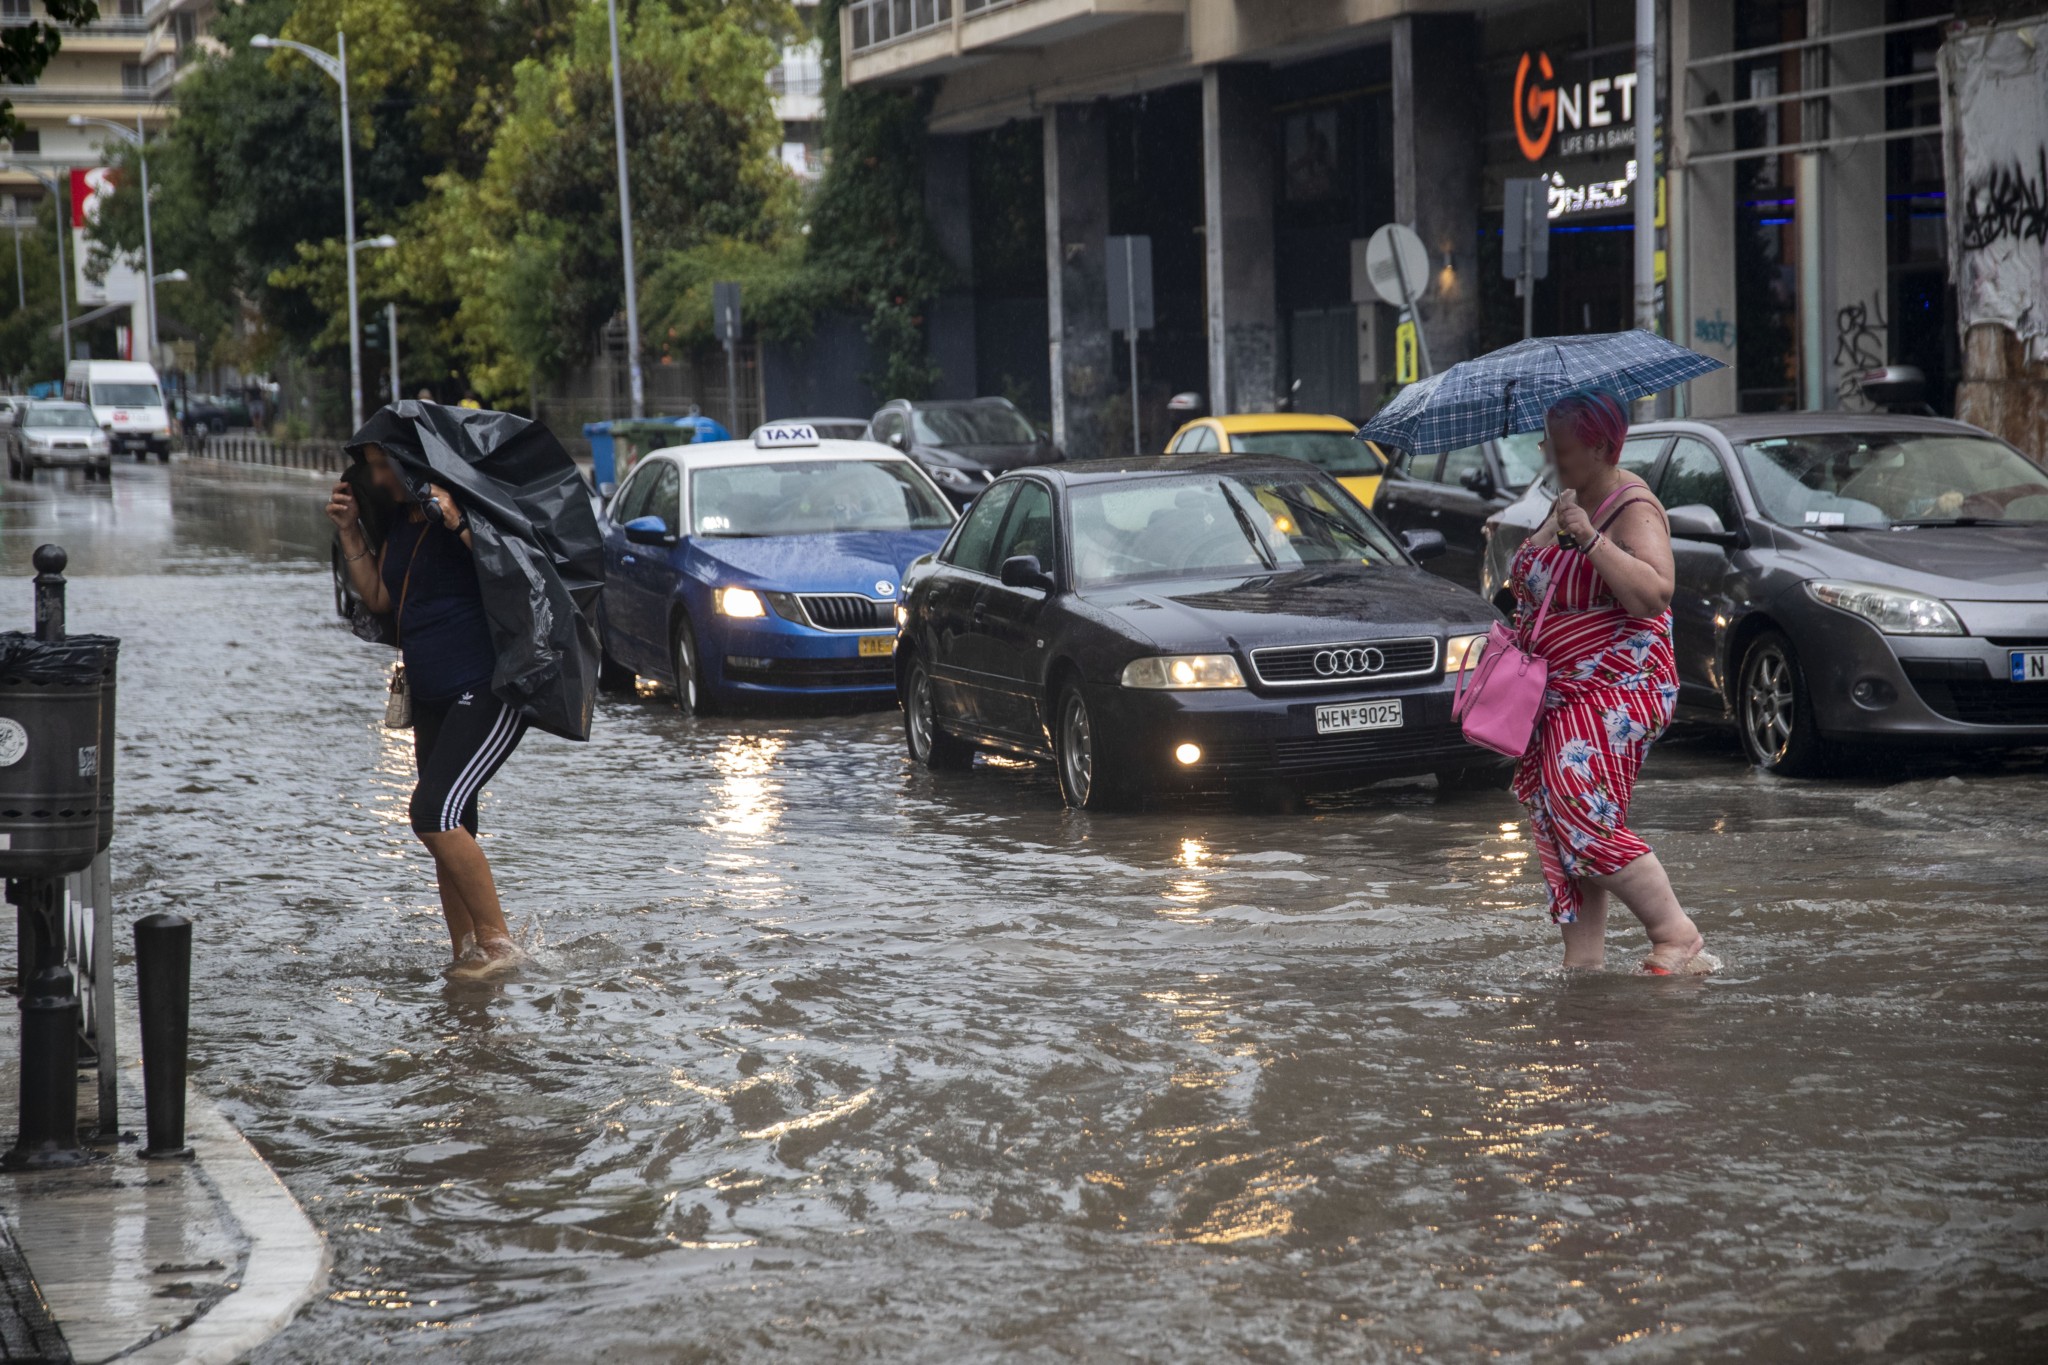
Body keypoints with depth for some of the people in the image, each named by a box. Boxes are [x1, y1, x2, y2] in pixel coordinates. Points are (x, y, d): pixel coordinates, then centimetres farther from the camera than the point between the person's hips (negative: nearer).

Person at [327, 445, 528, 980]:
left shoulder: (466, 508, -12)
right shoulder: (401, 520, 13)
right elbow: (378, 598, 16)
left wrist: (456, 520, -32)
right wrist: (350, 531, 8)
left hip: (489, 693, -9)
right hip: (434, 702, 9)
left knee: (434, 813, -19)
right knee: (450, 832, 8)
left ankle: (498, 941, -11)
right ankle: (466, 953, 15)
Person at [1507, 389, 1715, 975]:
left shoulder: (1632, 507, -13)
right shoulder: (1569, 501, 16)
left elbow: (1654, 594, -29)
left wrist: (1590, 537, -30)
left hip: (1616, 690, -10)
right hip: (1561, 694, 10)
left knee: (1584, 817, -18)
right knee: (1559, 821, 6)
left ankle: (1678, 937, -9)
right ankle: (1583, 957, 10)